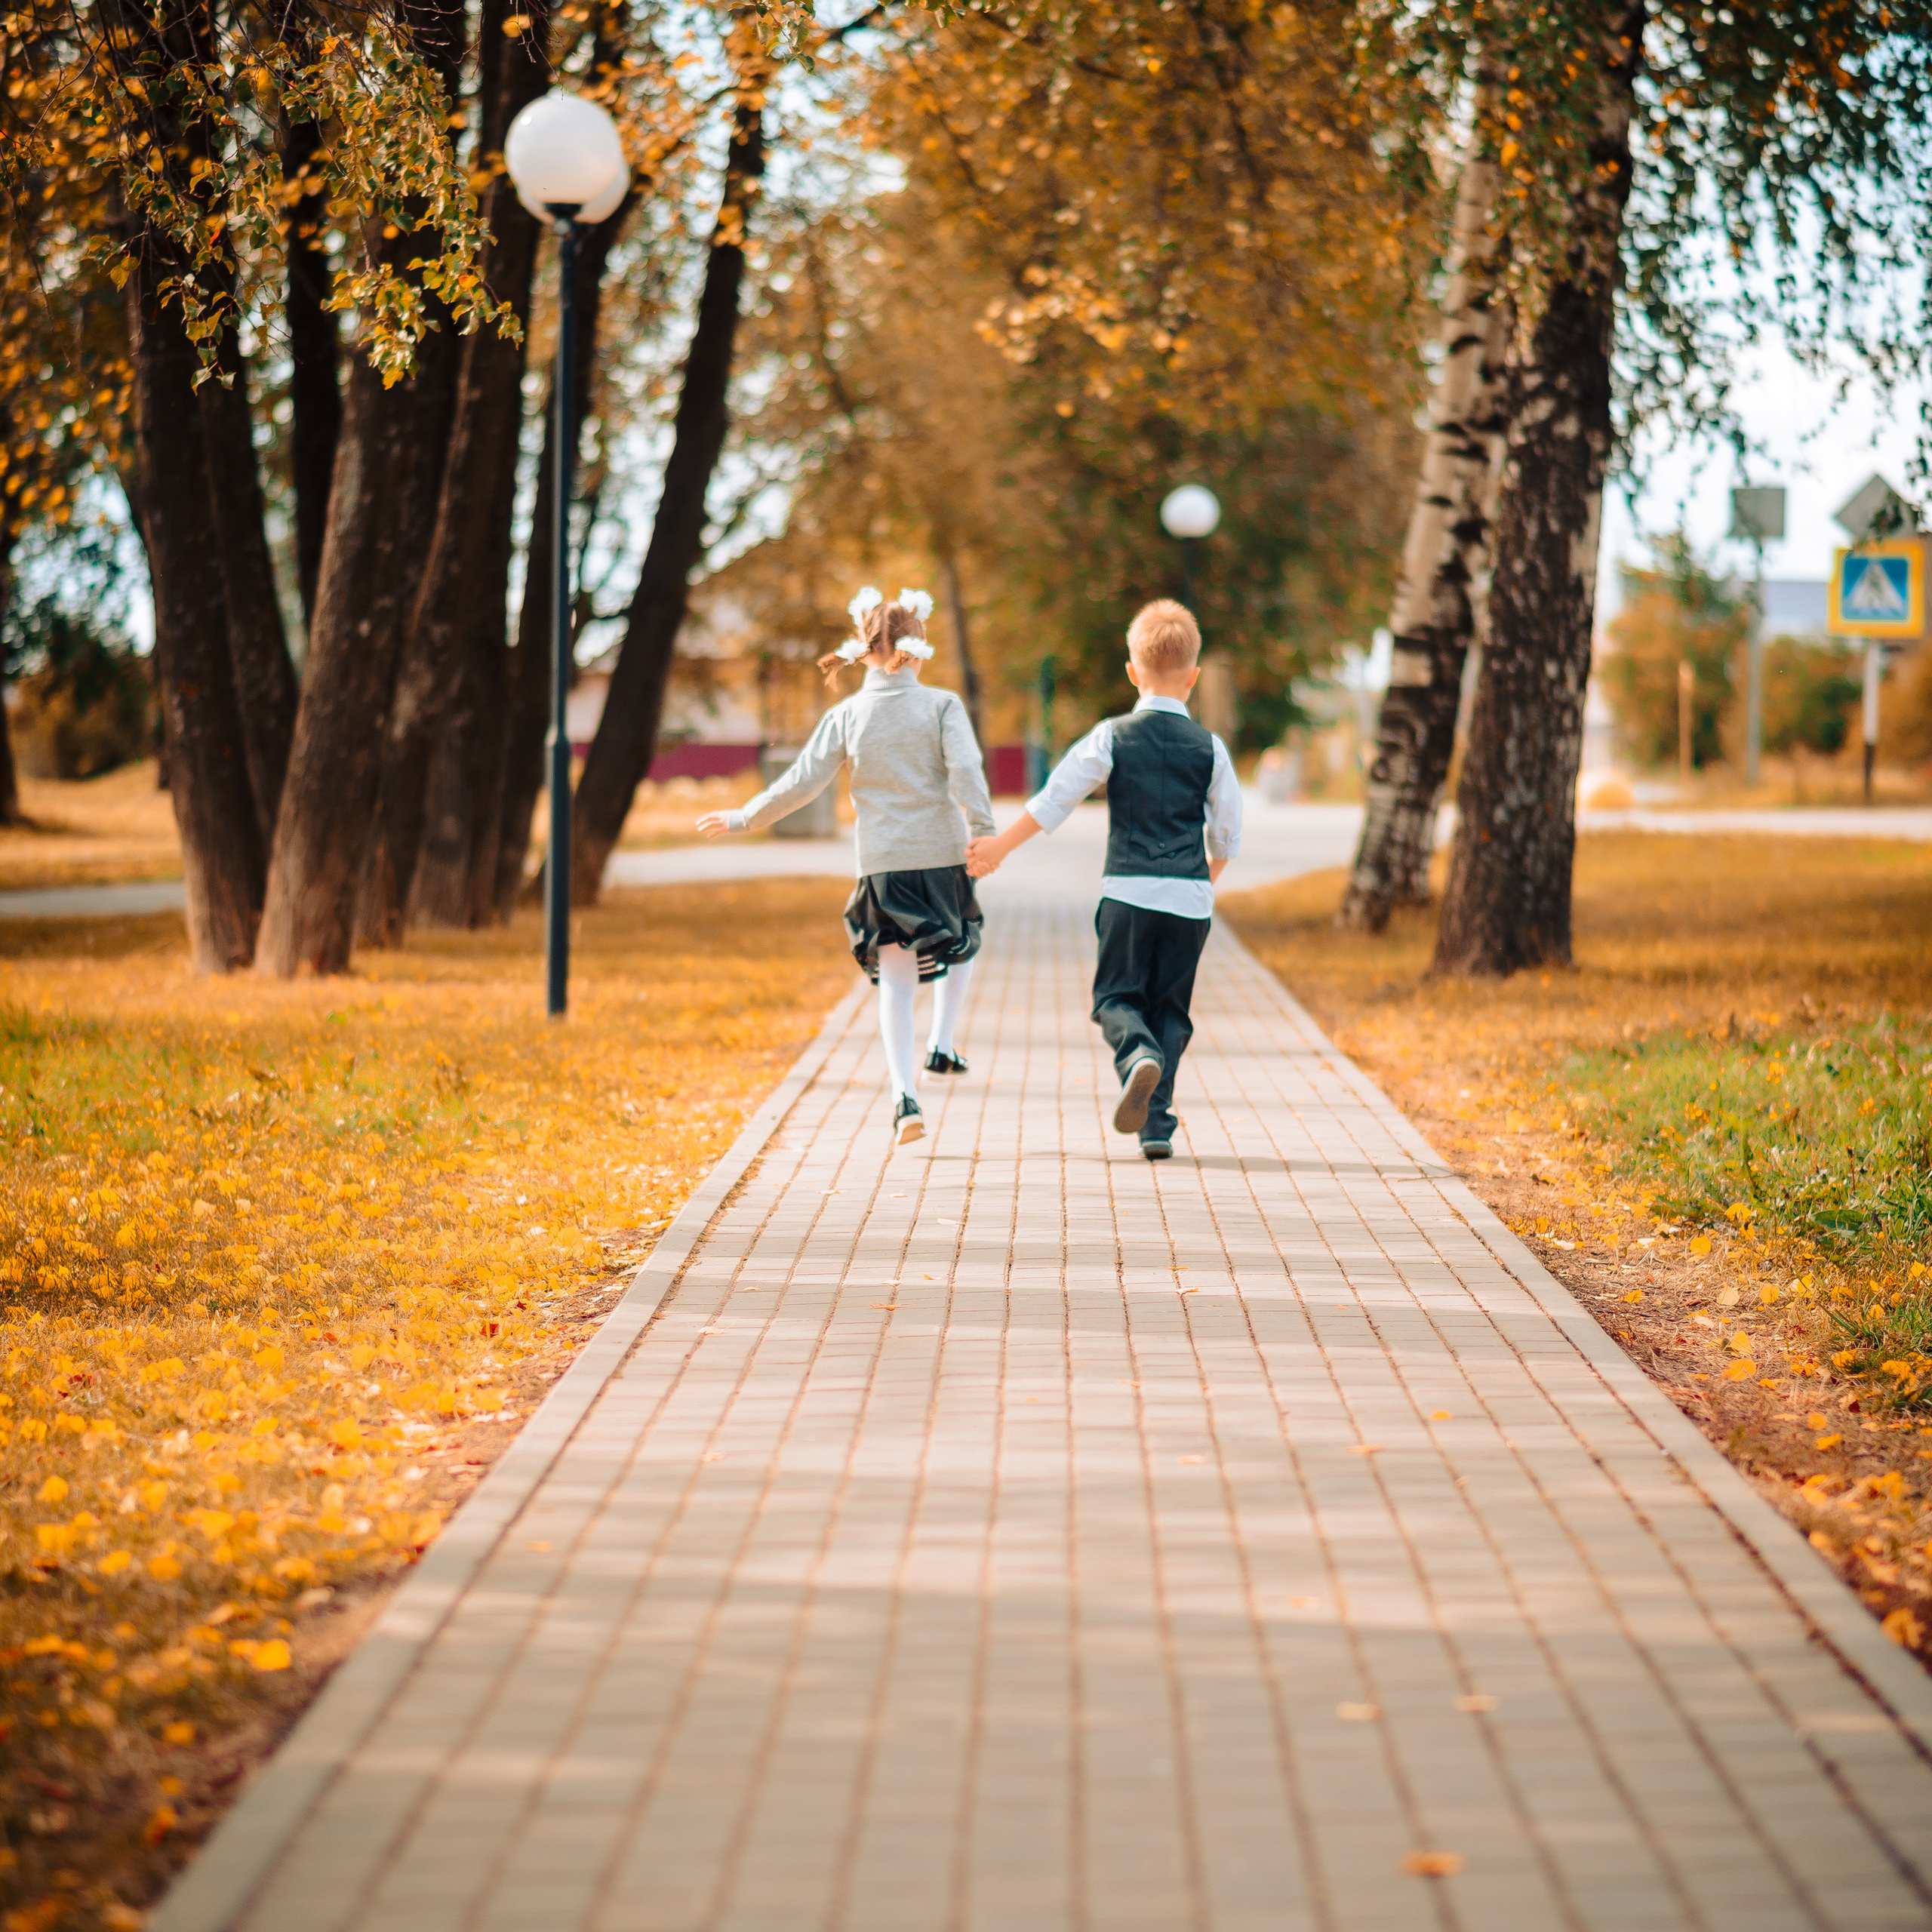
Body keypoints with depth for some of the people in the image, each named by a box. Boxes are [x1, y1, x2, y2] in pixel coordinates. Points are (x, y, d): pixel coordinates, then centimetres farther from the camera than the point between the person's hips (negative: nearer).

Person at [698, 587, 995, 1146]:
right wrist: (985, 834, -17)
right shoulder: (942, 706, -3)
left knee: (895, 983, 5)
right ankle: (943, 1044, 18)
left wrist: (744, 819, 13)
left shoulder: (845, 716, 2)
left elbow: (802, 783, 1)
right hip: (941, 854, -1)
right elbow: (965, 771, -15)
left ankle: (904, 1095, -7)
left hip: (881, 863, 1)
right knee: (961, 943, 29)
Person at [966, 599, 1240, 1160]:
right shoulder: (1209, 749, 4)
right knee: (1170, 1007, 10)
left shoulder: (1113, 737, 0)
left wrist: (1000, 846, 6)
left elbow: (1056, 798, -3)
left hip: (1128, 890, -2)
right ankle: (1157, 1125, 3)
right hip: (1190, 899, 2)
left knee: (1118, 997, 6)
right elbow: (1228, 832, 11)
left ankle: (1139, 1054, -28)